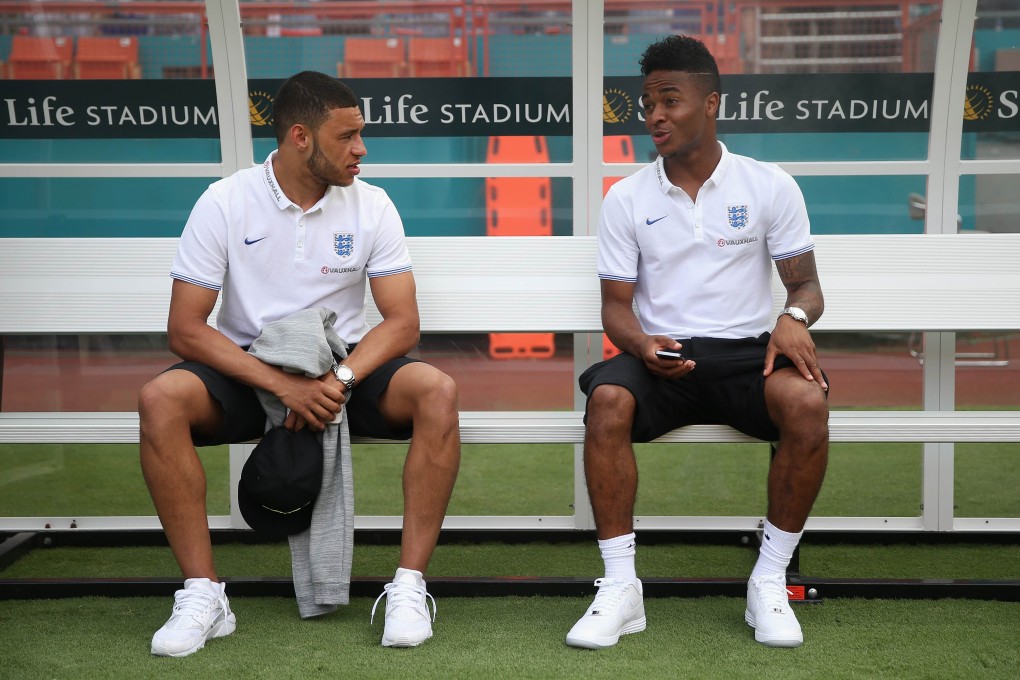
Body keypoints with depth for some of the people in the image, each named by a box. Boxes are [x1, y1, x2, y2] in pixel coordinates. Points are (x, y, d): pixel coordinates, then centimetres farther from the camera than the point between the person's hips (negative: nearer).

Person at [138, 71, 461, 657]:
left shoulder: (371, 206, -3)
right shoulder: (225, 203, -8)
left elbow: (402, 321, -7)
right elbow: (185, 327, -11)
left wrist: (340, 380, -26)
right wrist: (282, 385, -24)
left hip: (345, 373, 1)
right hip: (250, 372, -1)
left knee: (437, 392, -28)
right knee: (160, 400, -30)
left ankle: (410, 586, -23)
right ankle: (203, 594, -22)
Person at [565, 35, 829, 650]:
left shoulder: (770, 186, 5)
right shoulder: (626, 198, 7)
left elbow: (806, 284, 6)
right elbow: (616, 304, 6)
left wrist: (795, 317, -19)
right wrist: (642, 345, -17)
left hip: (746, 352, 0)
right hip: (659, 355, 1)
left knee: (807, 403, -33)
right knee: (607, 400, -34)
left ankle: (770, 582, -15)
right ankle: (621, 588, -23)